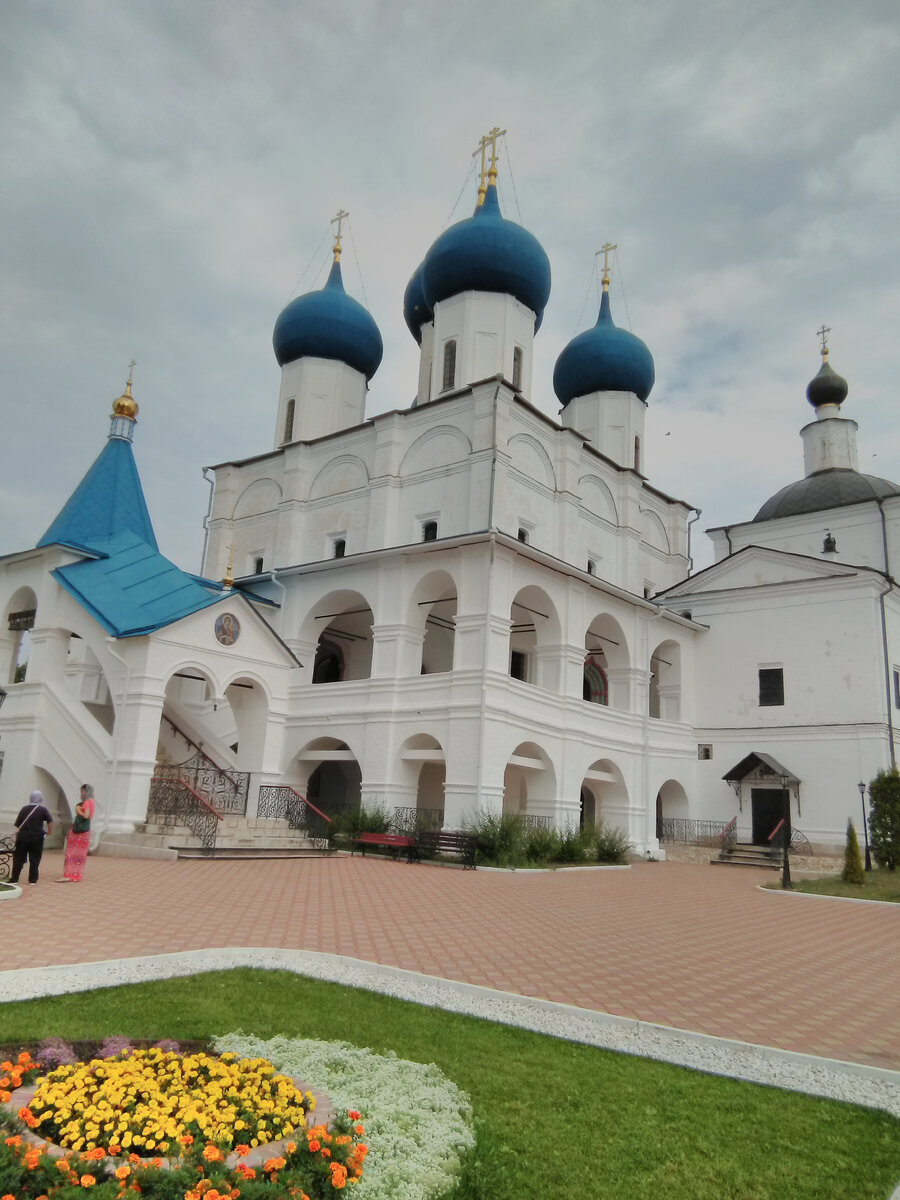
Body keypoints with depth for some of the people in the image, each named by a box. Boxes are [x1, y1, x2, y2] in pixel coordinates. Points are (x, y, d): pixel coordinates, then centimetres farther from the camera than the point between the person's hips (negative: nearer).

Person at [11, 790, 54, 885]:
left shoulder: (24, 808, 7)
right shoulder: (43, 809, -1)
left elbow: (18, 824, 9)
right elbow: (50, 821, -14)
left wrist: (16, 838, 18)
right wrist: (50, 831, 0)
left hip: (23, 836, 2)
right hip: (37, 837, -2)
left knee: (18, 859, 10)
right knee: (35, 859, 5)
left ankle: (14, 879, 11)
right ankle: (33, 879, 6)